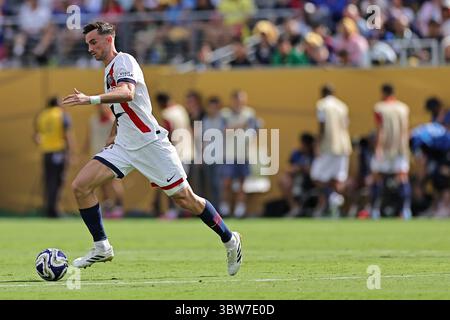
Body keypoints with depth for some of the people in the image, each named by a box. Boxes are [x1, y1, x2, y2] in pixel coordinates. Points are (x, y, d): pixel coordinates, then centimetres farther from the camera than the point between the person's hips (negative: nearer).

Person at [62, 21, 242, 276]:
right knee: (81, 186, -8)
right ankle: (102, 248, -1)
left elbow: (127, 93, -31)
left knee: (185, 199, -4)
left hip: (150, 143, -8)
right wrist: (114, 135, 19)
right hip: (123, 147, 8)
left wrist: (91, 100, -42)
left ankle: (230, 240, 15)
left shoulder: (124, 61, -10)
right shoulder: (109, 70, 18)